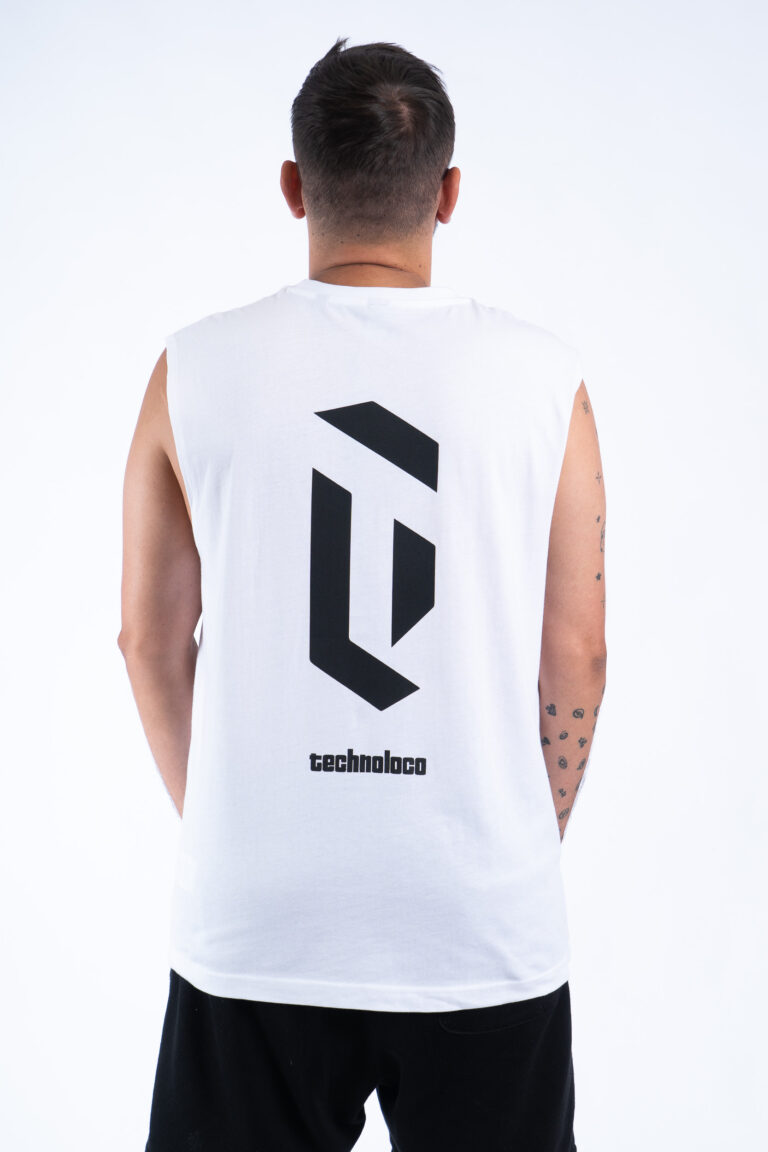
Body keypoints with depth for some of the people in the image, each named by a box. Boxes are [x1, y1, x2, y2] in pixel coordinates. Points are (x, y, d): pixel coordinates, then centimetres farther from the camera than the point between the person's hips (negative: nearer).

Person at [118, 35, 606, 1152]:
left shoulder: (196, 368, -3)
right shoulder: (544, 376, -3)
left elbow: (150, 640, 4)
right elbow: (576, 655, 1)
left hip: (252, 930, 0)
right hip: (488, 932, 0)